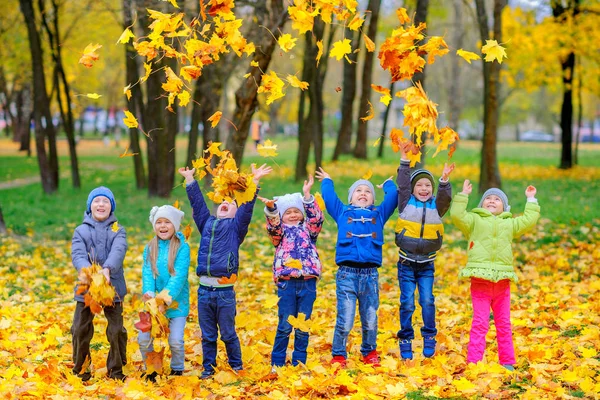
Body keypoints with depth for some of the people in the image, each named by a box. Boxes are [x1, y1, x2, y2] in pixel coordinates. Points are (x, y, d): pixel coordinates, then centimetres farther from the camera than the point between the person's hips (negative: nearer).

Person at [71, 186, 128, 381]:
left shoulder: (118, 230, 4)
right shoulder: (81, 231, 5)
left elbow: (118, 251, -15)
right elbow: (77, 254, -10)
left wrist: (107, 269, -35)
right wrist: (88, 270, -32)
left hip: (113, 286, 0)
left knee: (116, 330, 3)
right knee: (80, 330, 2)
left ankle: (116, 370, 18)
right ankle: (81, 370, 17)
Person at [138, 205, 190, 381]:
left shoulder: (182, 247, -9)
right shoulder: (150, 248, 4)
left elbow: (179, 276, -17)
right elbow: (147, 273, -5)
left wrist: (166, 299, -27)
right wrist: (149, 293, -24)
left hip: (177, 301, -3)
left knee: (176, 340, -5)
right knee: (144, 338, -1)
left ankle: (177, 371, 22)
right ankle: (150, 370, 23)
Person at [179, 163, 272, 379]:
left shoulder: (235, 226, 8)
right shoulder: (207, 223, 17)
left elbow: (247, 206, -1)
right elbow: (197, 201, 22)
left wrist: (254, 181, -8)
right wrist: (190, 180, 23)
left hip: (225, 290, -3)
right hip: (204, 289, 3)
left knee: (228, 333, 3)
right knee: (207, 335, 9)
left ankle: (236, 367, 15)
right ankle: (208, 368, 17)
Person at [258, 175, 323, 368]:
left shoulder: (308, 230, 14)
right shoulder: (281, 231, 9)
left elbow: (316, 217, -2)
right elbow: (274, 225, -11)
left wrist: (307, 196, -12)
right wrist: (271, 208, -30)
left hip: (308, 282, 2)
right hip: (286, 283, -2)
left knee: (303, 326, 5)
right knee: (285, 326, 0)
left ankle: (299, 363, 14)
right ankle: (277, 363, 9)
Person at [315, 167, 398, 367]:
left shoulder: (379, 214, 20)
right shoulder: (343, 212, 18)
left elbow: (393, 197, 20)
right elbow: (329, 197, 22)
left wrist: (388, 184, 38)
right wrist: (327, 181, 39)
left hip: (370, 274, 2)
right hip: (346, 273, -2)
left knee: (370, 319, 5)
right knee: (345, 320, -6)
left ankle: (369, 353, 22)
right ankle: (338, 356, 5)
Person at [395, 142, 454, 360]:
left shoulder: (436, 205, 4)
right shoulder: (406, 203, 2)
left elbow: (445, 197, -14)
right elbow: (402, 183, -6)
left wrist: (444, 180, -30)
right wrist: (405, 160, -11)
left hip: (426, 265, 1)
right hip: (406, 263, -1)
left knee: (427, 301, -5)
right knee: (407, 302, -1)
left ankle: (429, 338, 8)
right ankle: (405, 339, 9)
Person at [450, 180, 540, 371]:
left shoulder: (509, 224, 18)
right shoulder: (474, 220, 8)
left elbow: (529, 220, 14)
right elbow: (457, 215, -6)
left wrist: (531, 200, 17)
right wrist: (463, 195, -7)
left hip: (502, 282, 4)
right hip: (480, 280, -4)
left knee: (504, 323, 10)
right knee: (480, 323, -7)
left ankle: (507, 361, 18)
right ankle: (473, 361, -5)